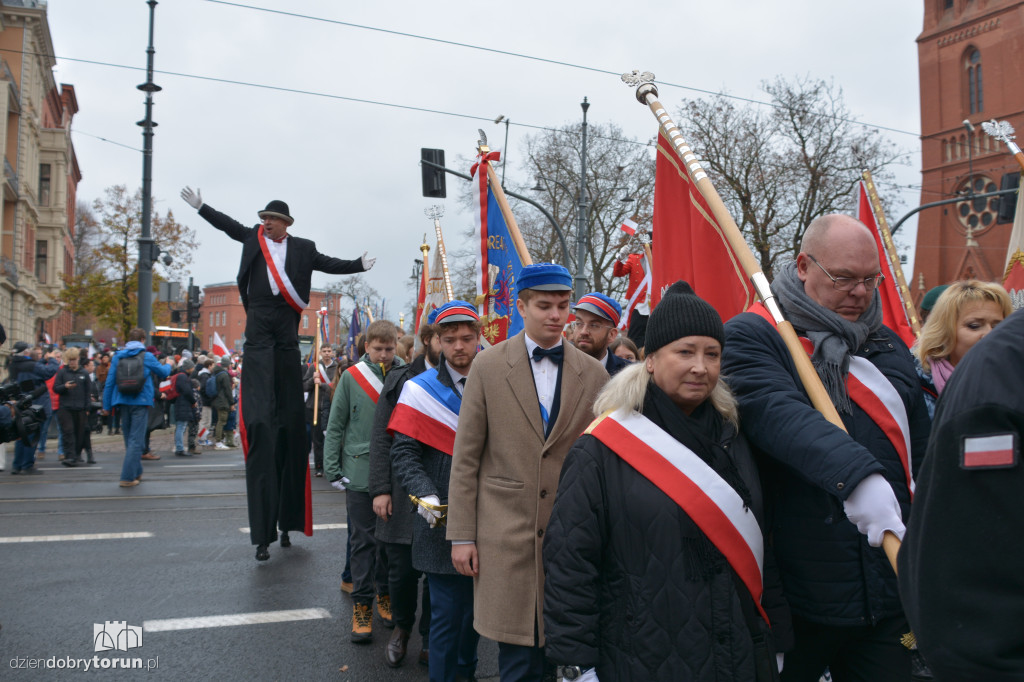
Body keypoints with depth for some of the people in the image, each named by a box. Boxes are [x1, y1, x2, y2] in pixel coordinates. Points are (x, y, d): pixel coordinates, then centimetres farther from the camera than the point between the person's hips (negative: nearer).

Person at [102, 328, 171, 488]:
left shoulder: (118, 356, 4)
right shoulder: (147, 356, -4)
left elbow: (109, 382, 3)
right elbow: (163, 373, 9)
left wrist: (107, 405, 8)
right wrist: (168, 365, 32)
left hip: (123, 402, 4)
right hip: (141, 402, -4)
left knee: (129, 439, 17)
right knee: (136, 440, -2)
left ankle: (136, 472, 28)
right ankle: (127, 477, -7)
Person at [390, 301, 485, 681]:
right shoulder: (421, 390, -4)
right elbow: (404, 452, -6)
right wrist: (425, 495, -19)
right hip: (443, 522, -3)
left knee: (475, 606, 17)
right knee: (447, 612, 0)